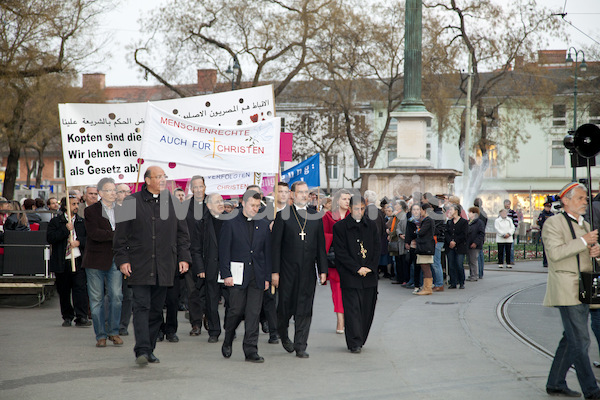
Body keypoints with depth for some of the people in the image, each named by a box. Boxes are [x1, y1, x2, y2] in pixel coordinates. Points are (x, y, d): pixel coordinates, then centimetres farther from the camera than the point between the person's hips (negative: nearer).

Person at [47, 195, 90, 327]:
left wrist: (79, 242, -9)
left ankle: (81, 317, -11)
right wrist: (66, 230, -14)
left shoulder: (82, 222, 13)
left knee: (80, 288, -11)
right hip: (61, 262, 0)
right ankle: (67, 317, 19)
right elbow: (50, 237, -8)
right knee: (63, 291, 7)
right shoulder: (56, 221, 5)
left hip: (78, 261, 1)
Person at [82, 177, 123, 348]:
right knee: (97, 299, 2)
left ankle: (113, 332, 9)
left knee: (116, 296, -4)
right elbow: (94, 233, -15)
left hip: (115, 260, 3)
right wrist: (115, 235, -18)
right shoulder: (91, 211, -1)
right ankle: (101, 335, 10)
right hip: (96, 260, -2)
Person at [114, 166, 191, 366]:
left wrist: (183, 257, 6)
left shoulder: (172, 202, 9)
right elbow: (120, 234, 2)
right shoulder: (132, 202, 1)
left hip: (164, 266, 3)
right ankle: (142, 351, -14)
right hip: (139, 265, -3)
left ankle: (149, 349, 16)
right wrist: (122, 259, -4)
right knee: (142, 306, -10)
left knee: (156, 309, 7)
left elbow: (182, 232, 14)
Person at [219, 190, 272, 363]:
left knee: (254, 314, 0)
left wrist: (267, 277, 7)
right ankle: (227, 342, 24)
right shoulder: (230, 224, 1)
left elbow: (267, 252, 13)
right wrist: (226, 274, -9)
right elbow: (224, 251, -2)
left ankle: (251, 351, 3)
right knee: (236, 311, -1)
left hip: (257, 277, 3)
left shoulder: (263, 225, 12)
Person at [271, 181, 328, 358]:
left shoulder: (315, 216, 9)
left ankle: (300, 347, 6)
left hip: (308, 271, 2)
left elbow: (321, 245, 11)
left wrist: (323, 270, 5)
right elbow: (275, 245, -2)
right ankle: (283, 334, 33)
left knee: (304, 310, 1)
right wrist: (275, 271, -7)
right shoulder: (283, 216, 0)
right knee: (285, 305, 5)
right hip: (287, 270, -2)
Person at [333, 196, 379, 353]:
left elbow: (377, 250, 10)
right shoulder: (340, 227, -2)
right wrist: (357, 269, -12)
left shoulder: (371, 226, 11)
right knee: (352, 309, -8)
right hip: (350, 276, -4)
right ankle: (355, 343, -6)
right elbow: (341, 253, -6)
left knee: (367, 309, 6)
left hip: (369, 275, 4)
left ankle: (360, 339, 19)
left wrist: (369, 268, -4)